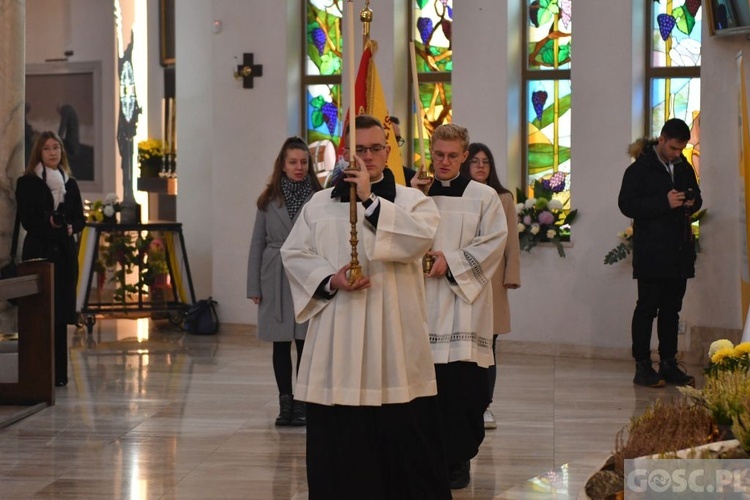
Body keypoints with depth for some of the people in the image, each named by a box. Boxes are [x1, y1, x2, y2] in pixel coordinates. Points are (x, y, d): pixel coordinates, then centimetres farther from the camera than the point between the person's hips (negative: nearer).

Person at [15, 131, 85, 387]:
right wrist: (58, 228, -14)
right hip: (38, 253, -4)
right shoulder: (27, 183, 1)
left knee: (61, 314, 3)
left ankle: (59, 372, 7)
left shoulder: (70, 184, 14)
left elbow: (80, 220, 11)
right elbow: (27, 220, -7)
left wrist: (70, 227, -10)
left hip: (65, 253, 4)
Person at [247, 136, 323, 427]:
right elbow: (257, 244, 7)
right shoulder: (269, 200, 5)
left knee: (305, 343, 0)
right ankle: (285, 402, 16)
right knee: (280, 344, 8)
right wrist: (254, 287, 4)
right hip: (276, 280, 2)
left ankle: (302, 403, 9)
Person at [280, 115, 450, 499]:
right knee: (338, 442, 5)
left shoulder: (412, 200, 5)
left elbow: (421, 237, -15)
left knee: (404, 436, 1)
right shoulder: (320, 204, 11)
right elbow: (293, 253, 8)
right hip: (337, 341, 2)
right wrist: (330, 280, -9)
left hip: (393, 339, -2)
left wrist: (370, 200, -18)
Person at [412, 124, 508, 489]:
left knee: (461, 383, -6)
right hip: (422, 299, 3)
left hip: (463, 298, -3)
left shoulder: (483, 196, 3)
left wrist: (451, 261, -10)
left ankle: (458, 459, 4)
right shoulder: (417, 191, 13)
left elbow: (494, 241, -4)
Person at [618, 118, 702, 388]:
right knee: (647, 308, -4)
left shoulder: (684, 167, 15)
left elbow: (696, 197, 26)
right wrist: (664, 202, -20)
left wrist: (692, 203, 1)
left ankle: (669, 364, 16)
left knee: (672, 309, 10)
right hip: (651, 253, -6)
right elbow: (627, 204, -13)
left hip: (679, 252, 7)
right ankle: (642, 366, 0)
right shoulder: (640, 169, -6)